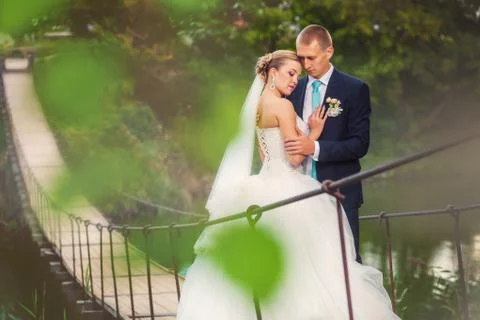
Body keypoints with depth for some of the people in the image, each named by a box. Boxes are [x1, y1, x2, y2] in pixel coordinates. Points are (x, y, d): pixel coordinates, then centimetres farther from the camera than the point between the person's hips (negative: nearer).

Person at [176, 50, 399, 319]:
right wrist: (315, 132, -2)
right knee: (297, 265, -8)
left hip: (265, 189, 10)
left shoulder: (259, 106, 15)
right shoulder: (283, 106, -12)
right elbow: (295, 157, -14)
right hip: (287, 190, -10)